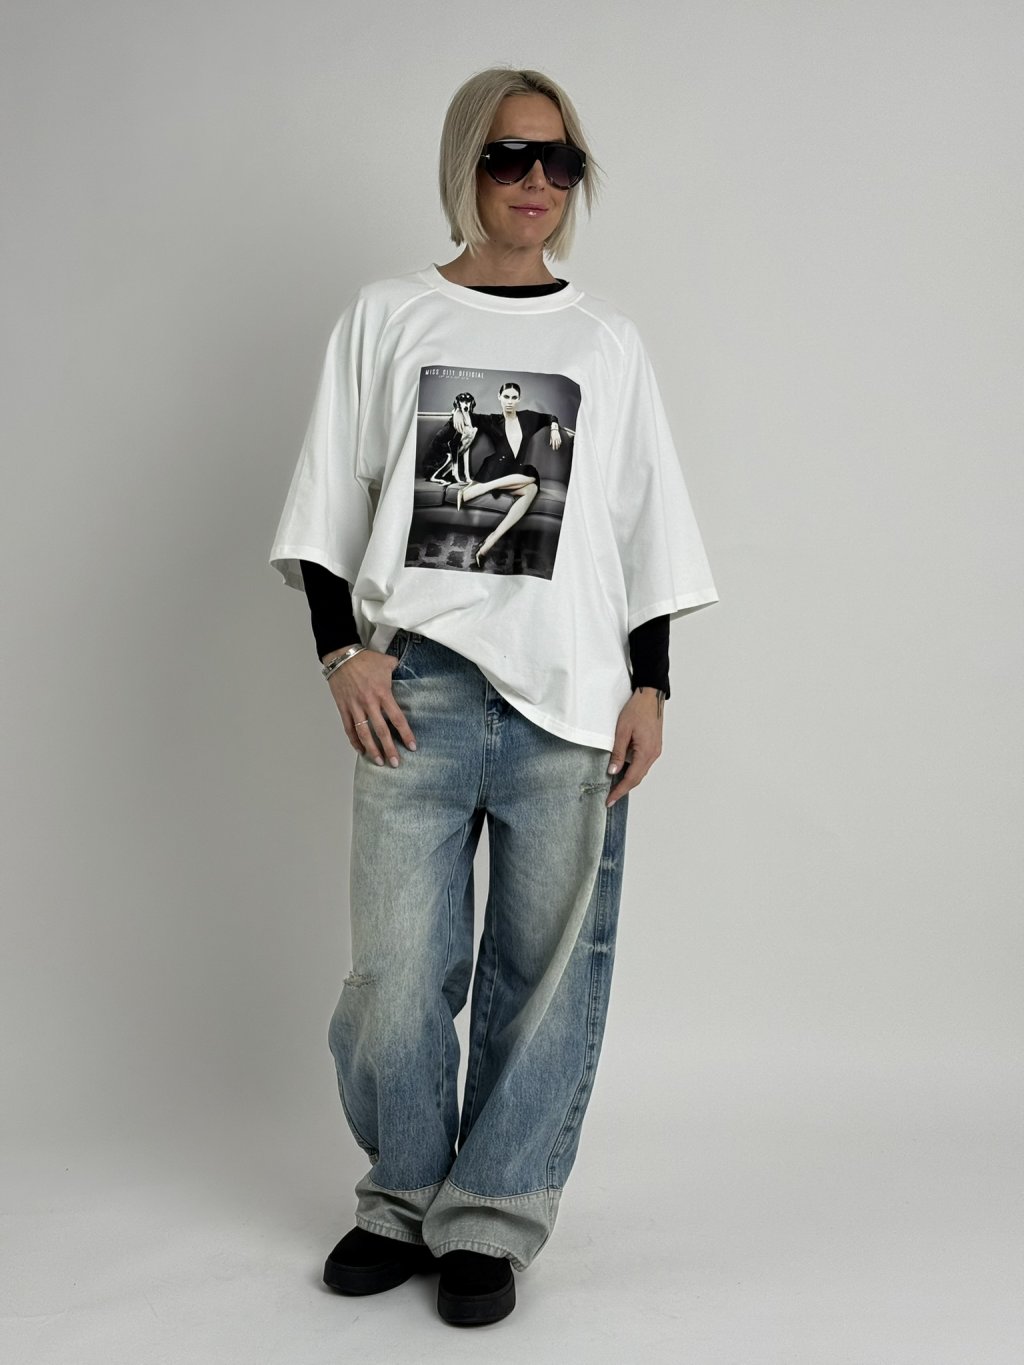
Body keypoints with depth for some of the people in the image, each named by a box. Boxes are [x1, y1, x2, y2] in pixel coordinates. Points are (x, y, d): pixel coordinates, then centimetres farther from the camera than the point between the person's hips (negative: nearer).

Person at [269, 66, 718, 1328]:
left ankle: (493, 1215, 16)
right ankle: (404, 1193, 22)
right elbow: (330, 507, 9)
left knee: (547, 972, 1)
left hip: (571, 702, 1)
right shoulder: (385, 319, 11)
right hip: (418, 692, 0)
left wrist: (648, 687, 5)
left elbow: (646, 528, 12)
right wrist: (343, 649, -3)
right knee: (395, 971, -1)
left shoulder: (607, 342, 13)